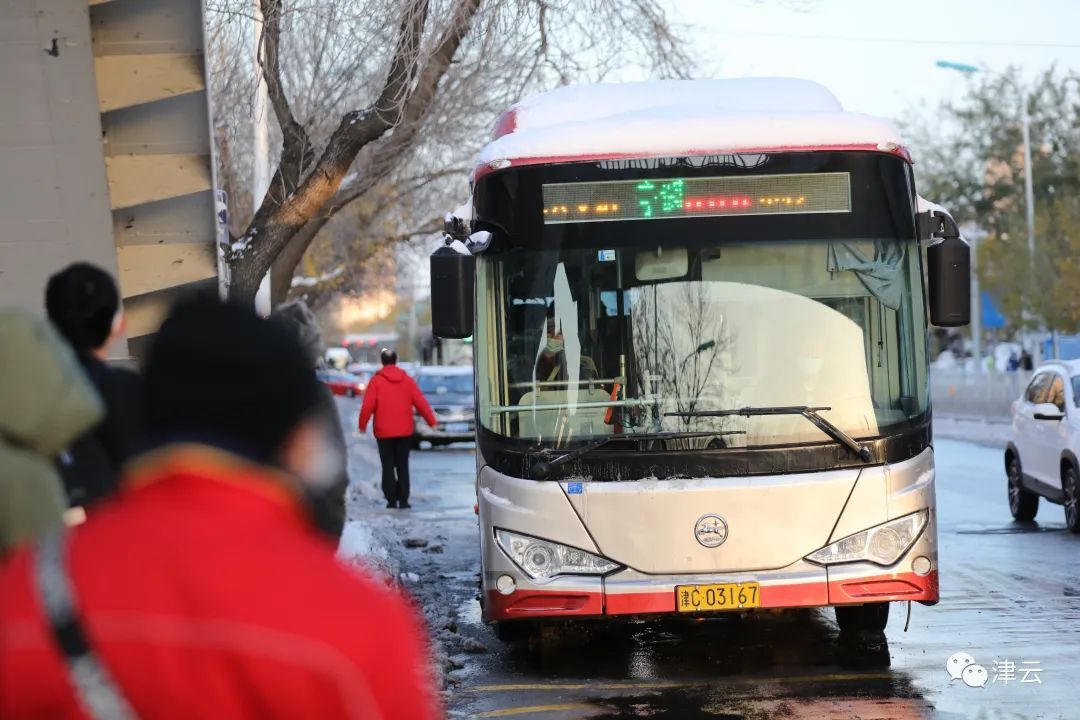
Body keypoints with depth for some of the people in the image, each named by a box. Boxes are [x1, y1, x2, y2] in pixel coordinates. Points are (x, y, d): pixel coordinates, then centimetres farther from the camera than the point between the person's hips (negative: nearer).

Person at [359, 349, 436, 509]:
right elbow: (421, 402, 0)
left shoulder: (376, 381, -7)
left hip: (383, 431, -2)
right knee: (403, 466, 8)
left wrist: (362, 425, 1)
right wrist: (431, 421, 6)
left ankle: (392, 500, -1)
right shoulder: (407, 380, 2)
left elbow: (368, 405, -11)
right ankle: (403, 500, 2)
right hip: (405, 431, 2)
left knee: (388, 467, 3)